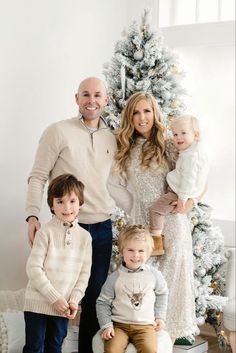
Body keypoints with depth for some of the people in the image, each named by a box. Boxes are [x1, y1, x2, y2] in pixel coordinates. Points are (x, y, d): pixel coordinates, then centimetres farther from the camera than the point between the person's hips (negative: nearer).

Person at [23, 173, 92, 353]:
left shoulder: (85, 236, 1)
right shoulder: (46, 232, -11)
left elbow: (84, 273, 5)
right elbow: (34, 268, -14)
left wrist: (74, 300, -6)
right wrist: (55, 298, -16)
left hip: (63, 306, 4)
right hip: (38, 302, -3)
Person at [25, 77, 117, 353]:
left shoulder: (112, 138, 9)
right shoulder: (58, 131, -6)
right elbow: (37, 177, -8)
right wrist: (33, 216, -17)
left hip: (103, 229, 5)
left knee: (96, 296, 12)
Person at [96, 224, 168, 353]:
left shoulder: (154, 274, 2)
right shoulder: (114, 278, -1)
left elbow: (162, 293, 20)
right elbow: (103, 302, 5)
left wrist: (160, 317, 14)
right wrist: (106, 325, -4)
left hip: (145, 326, 0)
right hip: (119, 325, 0)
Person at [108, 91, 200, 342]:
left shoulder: (169, 147, -1)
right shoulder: (125, 151, 9)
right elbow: (113, 184, 8)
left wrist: (188, 201, -16)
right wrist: (133, 207, 2)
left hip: (170, 223, -3)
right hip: (141, 224, 3)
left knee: (170, 282, 0)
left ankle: (168, 341, 10)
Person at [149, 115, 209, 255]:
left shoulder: (191, 156, -26)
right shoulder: (195, 151, 9)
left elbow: (189, 178, -28)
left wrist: (183, 197, -24)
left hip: (179, 193, -11)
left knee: (155, 209, -12)